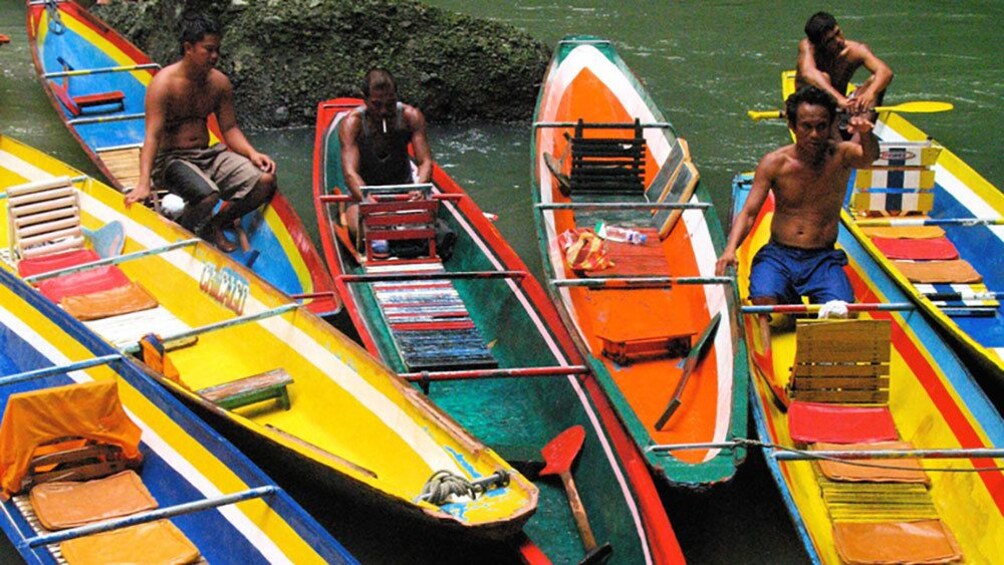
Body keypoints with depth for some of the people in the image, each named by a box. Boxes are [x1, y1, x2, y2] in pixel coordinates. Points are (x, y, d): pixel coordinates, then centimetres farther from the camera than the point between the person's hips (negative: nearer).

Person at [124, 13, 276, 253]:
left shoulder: (219, 82, 5)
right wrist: (143, 184, -30)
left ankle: (214, 226, 7)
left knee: (265, 180, -15)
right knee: (207, 195, -37)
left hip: (209, 155, 6)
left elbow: (230, 129, 9)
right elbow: (153, 136, -20)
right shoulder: (164, 83, -14)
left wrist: (252, 153, -12)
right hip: (171, 159, -6)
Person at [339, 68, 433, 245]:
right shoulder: (352, 123, -19)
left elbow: (425, 162, -18)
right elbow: (350, 172, -30)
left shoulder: (411, 117, -13)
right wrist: (368, 200, -51)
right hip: (364, 190, -2)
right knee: (358, 230, -33)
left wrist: (420, 188, -42)